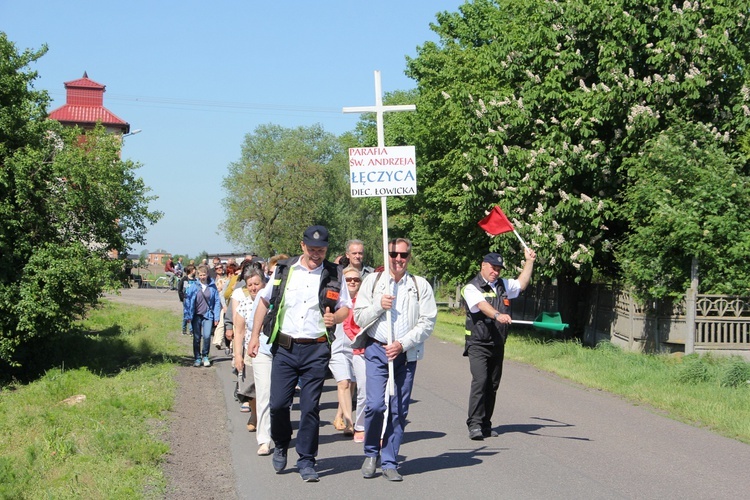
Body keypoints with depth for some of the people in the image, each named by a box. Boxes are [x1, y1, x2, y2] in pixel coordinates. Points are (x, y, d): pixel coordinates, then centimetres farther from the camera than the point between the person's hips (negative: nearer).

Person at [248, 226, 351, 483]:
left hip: (316, 350, -1)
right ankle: (281, 446, 28)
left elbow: (345, 307, 10)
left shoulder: (334, 274, 4)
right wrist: (255, 336, 8)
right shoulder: (284, 270, 6)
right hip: (284, 348, 1)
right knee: (278, 403, 0)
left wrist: (335, 317, -14)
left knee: (310, 407, 0)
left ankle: (306, 461, 11)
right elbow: (264, 301, 14)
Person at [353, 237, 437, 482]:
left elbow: (427, 322, 0)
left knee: (399, 410, 2)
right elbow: (359, 317, 7)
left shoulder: (421, 285, 6)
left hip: (406, 353, 1)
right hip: (376, 349, -1)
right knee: (375, 405, -13)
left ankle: (389, 463, 12)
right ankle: (371, 453, 10)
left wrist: (402, 344, -10)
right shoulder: (373, 281, 9)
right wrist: (379, 306, -11)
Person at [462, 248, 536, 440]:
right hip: (478, 344, -7)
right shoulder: (471, 288, -6)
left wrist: (529, 261, 26)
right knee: (480, 381, -18)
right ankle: (474, 425, -18)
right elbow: (482, 305, -25)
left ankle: (485, 425, 14)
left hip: (498, 345, 7)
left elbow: (521, 284, 31)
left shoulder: (503, 286, 16)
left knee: (492, 385, 7)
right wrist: (497, 315, -43)